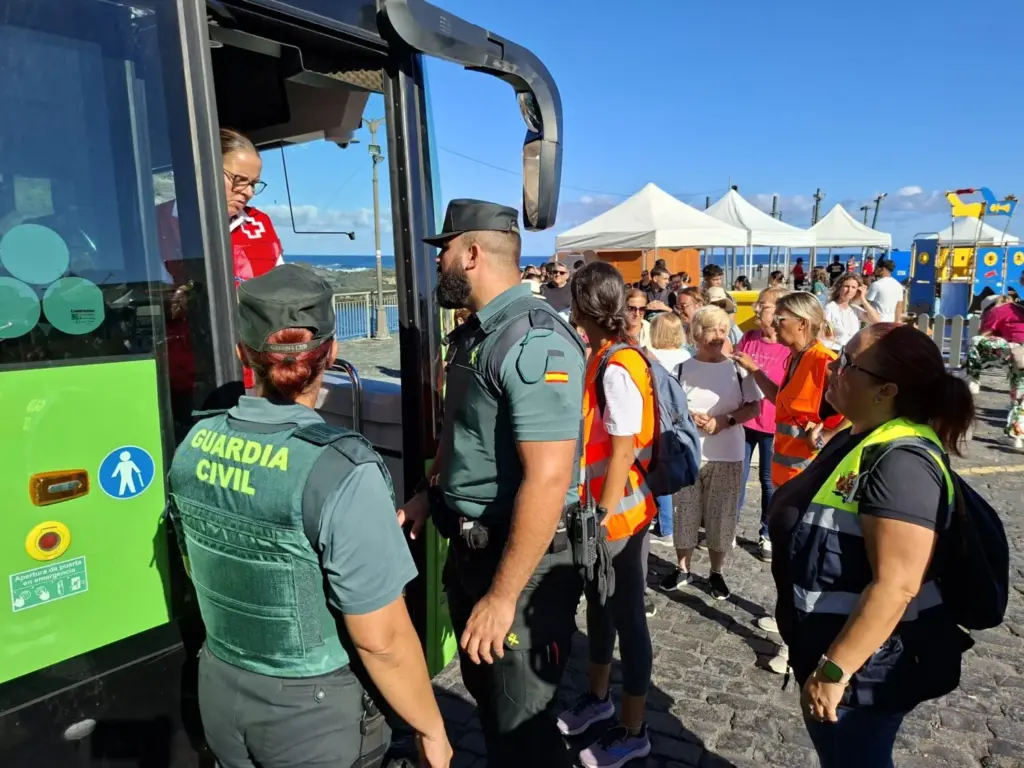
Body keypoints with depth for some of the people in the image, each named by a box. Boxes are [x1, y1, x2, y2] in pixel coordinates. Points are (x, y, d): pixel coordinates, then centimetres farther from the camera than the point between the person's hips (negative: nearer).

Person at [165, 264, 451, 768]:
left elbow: (198, 570, 7)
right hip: (312, 711, -5)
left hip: (219, 692, 5)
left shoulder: (194, 446, -9)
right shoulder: (342, 471, -29)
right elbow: (381, 640, -23)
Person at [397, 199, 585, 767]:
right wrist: (429, 492, 14)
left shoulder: (533, 341, -24)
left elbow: (547, 480, -28)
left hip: (520, 558, -9)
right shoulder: (472, 334, 6)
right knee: (484, 694, 26)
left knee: (518, 723, 10)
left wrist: (502, 597, -25)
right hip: (469, 545, 9)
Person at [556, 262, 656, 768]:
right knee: (598, 604, 22)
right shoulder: (605, 358, 6)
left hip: (617, 515, -9)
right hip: (600, 509, 9)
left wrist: (604, 519, -16)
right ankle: (597, 697, 43)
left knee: (626, 616, 6)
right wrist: (594, 515, 16)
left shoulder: (617, 369, -22)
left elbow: (623, 454, -22)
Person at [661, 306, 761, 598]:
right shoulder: (682, 368, 0)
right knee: (685, 513, 10)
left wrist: (724, 421, -14)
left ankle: (717, 572, 26)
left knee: (721, 517, 8)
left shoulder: (737, 368, -1)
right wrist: (688, 417, -15)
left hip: (727, 456, 0)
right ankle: (682, 569, 27)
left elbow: (754, 407, 0)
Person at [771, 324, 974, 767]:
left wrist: (834, 670, -26)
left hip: (865, 668, -9)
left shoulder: (900, 461, -27)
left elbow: (895, 586, -31)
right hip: (831, 646, 9)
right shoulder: (858, 439, 4)